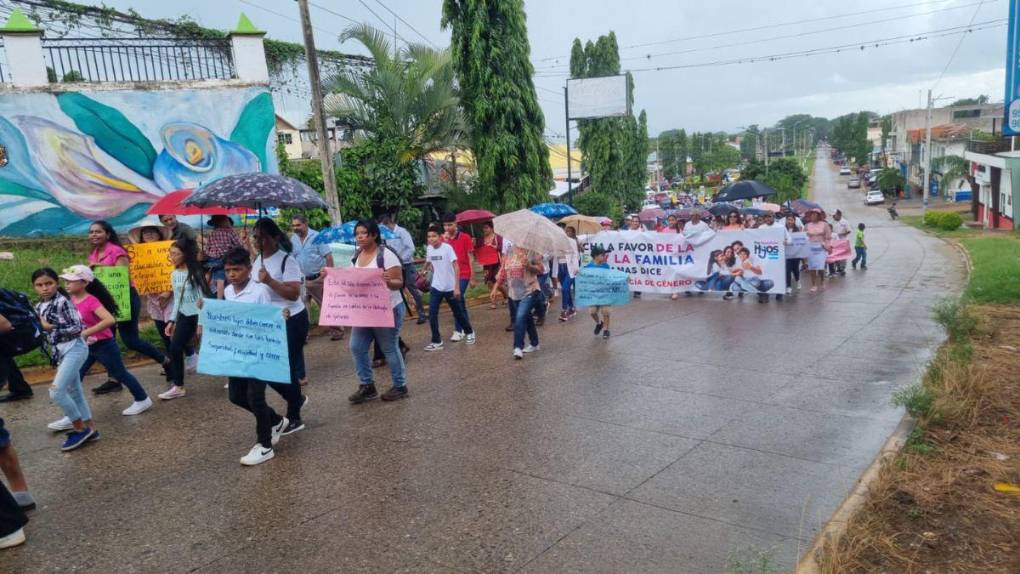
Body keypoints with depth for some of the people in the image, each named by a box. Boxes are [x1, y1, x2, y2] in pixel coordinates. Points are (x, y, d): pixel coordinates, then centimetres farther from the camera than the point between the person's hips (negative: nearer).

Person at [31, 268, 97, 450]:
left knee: (56, 391, -15)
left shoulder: (63, 301, -14)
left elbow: (77, 327, -18)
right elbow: (42, 329, 19)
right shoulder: (38, 307, 10)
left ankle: (80, 428, -2)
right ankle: (89, 428, 20)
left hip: (74, 349, -9)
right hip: (60, 352, 9)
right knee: (74, 391, 12)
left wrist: (50, 327, -16)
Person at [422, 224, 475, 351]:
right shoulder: (429, 249, -2)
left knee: (458, 313, 10)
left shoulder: (447, 248, -17)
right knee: (432, 314, -6)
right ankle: (436, 341, 5)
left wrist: (457, 287, -21)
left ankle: (469, 332, 34)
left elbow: (456, 267, -18)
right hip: (436, 287, 4)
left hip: (450, 287, -4)